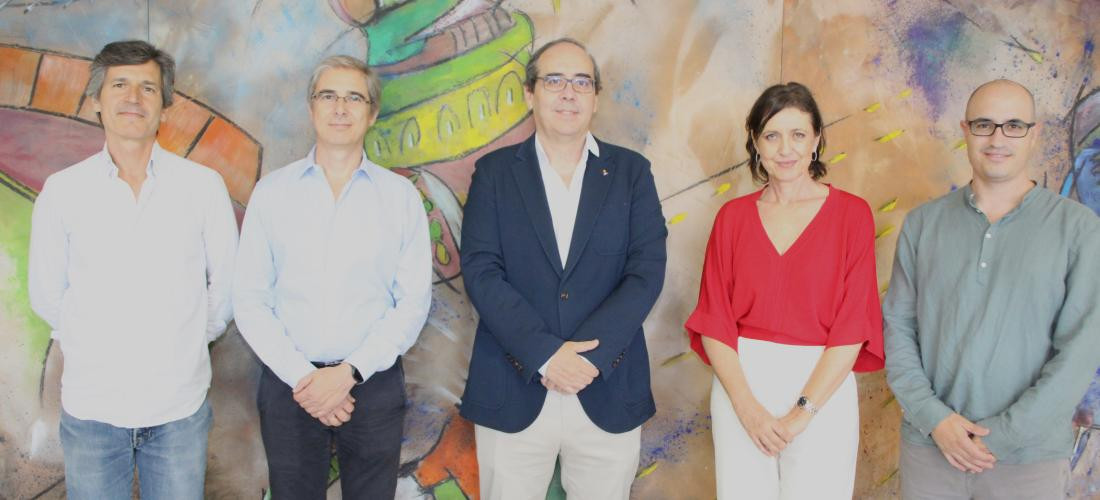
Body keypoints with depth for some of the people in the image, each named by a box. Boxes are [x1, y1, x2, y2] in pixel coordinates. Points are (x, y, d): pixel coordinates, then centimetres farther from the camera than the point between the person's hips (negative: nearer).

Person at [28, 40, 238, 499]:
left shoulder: (204, 186, -3)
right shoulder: (62, 191, -2)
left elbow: (227, 284, 5)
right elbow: (46, 297, 6)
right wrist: (95, 347, 13)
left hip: (179, 407, 0)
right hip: (91, 407, 0)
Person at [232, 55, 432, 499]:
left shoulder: (400, 195, 0)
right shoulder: (272, 191, 2)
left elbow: (414, 300, -3)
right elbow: (249, 299, 0)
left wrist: (349, 373, -12)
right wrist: (301, 377, -10)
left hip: (374, 384, 0)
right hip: (288, 384, 0)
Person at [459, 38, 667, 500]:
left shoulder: (631, 171, 6)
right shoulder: (494, 171, 4)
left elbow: (647, 270, -3)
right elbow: (480, 272, -6)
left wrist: (590, 356, -14)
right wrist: (546, 355, -16)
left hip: (609, 395, 1)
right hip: (513, 393, 0)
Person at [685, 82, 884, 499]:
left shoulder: (851, 213, -2)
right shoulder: (734, 216, 4)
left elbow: (853, 323, -6)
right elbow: (713, 320, 0)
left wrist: (802, 410, -13)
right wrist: (747, 406, -11)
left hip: (823, 388, -1)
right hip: (740, 384, 2)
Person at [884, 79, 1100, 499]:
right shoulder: (923, 223, 3)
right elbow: (897, 325, 1)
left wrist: (1000, 436, -12)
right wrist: (934, 418, -10)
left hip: (1028, 456, -1)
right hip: (928, 444, 2)